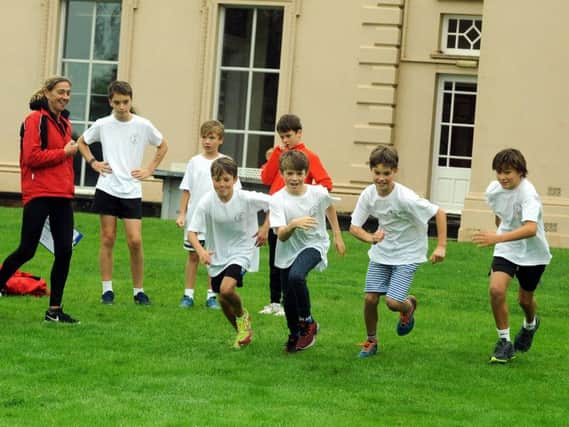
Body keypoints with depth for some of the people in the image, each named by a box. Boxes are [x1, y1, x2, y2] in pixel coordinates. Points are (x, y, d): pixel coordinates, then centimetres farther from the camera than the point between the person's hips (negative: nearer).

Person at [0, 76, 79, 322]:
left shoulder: (64, 123, 16)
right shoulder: (36, 119, -8)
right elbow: (31, 156, -17)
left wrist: (69, 187, 16)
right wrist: (64, 152, -13)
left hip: (61, 196, 7)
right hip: (38, 194, -7)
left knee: (64, 251, 0)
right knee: (26, 251, -4)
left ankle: (55, 309, 6)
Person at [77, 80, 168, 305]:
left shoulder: (143, 126, -2)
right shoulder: (102, 125, 0)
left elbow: (163, 146, 16)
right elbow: (82, 142, 18)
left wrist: (149, 170, 7)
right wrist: (93, 163, 4)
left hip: (132, 191, 0)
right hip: (107, 188, 0)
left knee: (135, 241, -6)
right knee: (107, 238, 1)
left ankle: (139, 290, 6)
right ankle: (107, 289, 7)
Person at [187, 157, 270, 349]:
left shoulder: (247, 198, -20)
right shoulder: (207, 202, -17)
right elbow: (192, 232, -16)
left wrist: (265, 227, -10)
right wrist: (201, 251, -34)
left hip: (242, 251, -3)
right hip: (217, 254, 3)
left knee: (226, 288, -25)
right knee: (222, 299, 8)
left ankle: (242, 317, 7)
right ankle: (242, 332, 34)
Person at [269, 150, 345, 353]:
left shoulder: (318, 193, -14)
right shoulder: (277, 200, -17)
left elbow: (329, 207, 11)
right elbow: (281, 235, -23)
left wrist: (337, 235, 15)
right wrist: (294, 224, -43)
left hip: (313, 245, -2)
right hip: (287, 251, 2)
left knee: (296, 276, -30)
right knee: (288, 297, 6)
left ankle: (307, 321, -10)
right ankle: (294, 336, 33)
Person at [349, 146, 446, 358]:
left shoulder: (405, 198, -26)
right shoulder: (368, 194, -12)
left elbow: (439, 213, -19)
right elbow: (354, 227, -6)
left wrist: (441, 246, -24)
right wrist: (370, 237, -27)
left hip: (407, 255, -4)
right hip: (381, 253, 4)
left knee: (393, 302, -16)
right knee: (370, 299, -4)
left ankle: (409, 305, 22)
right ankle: (371, 341, 20)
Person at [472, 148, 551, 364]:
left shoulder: (527, 194, -30)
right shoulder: (493, 190, -11)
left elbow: (531, 228, -45)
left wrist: (498, 238, -54)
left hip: (532, 252, -4)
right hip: (505, 250, 4)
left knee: (525, 299, 12)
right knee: (496, 289, -17)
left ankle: (530, 325, 49)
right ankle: (504, 342, -2)